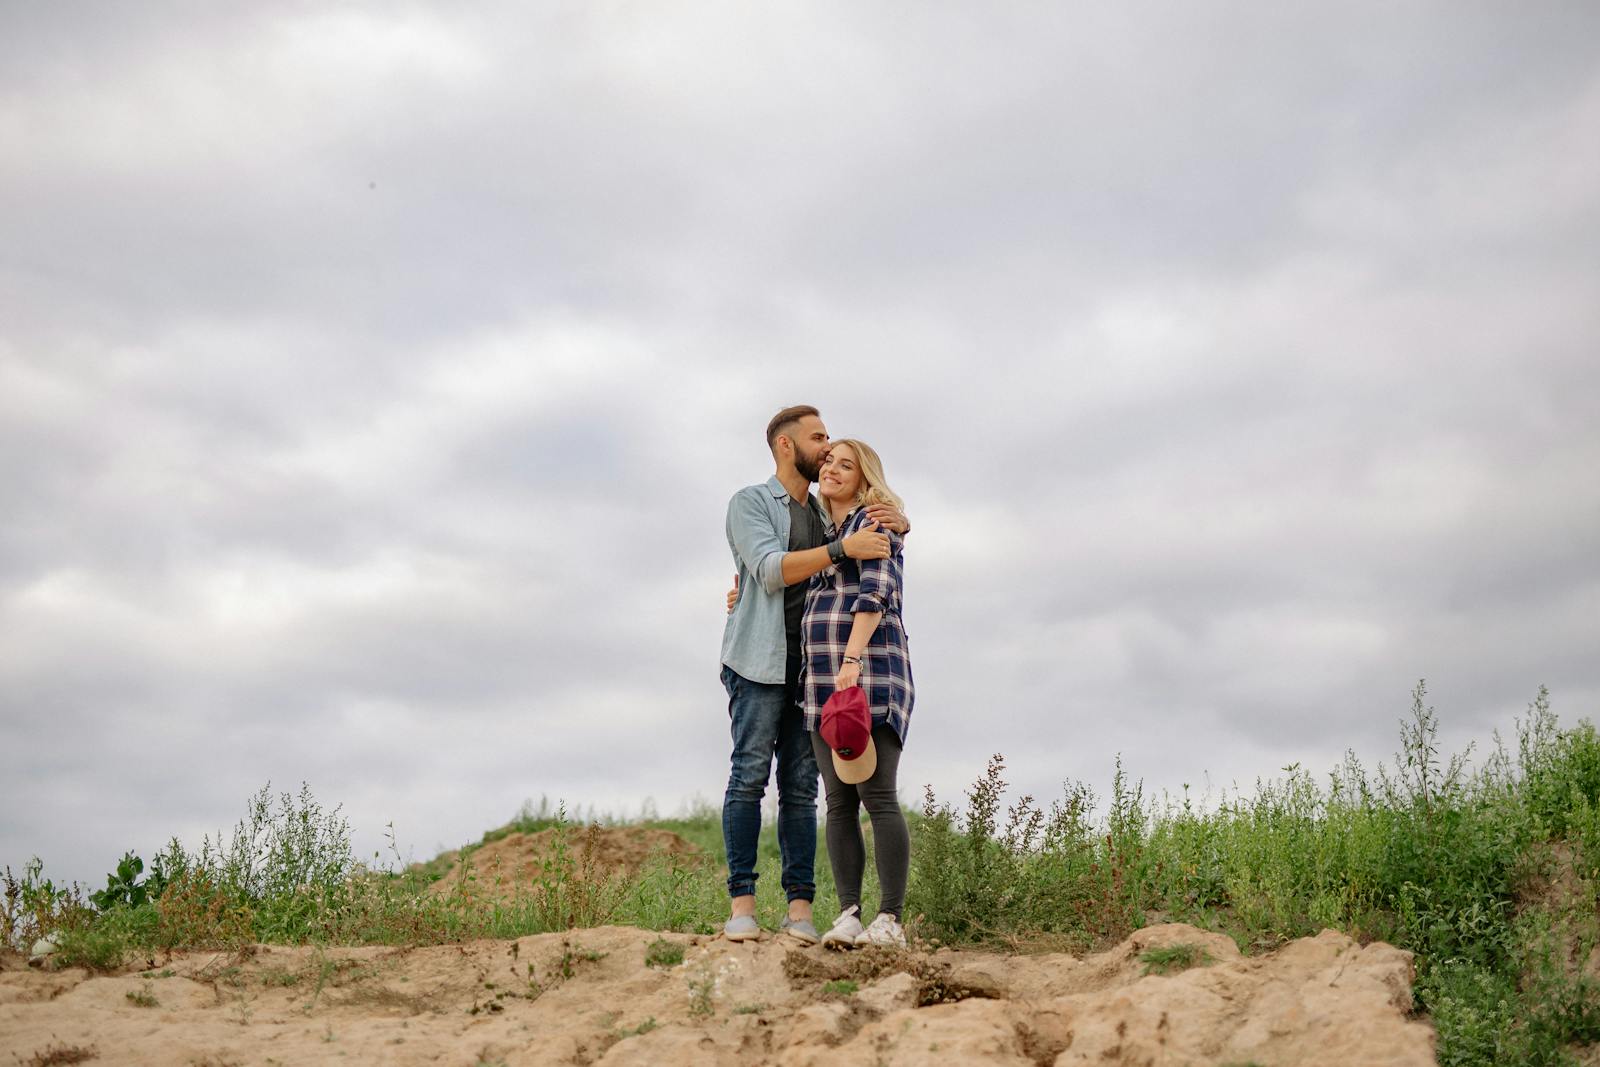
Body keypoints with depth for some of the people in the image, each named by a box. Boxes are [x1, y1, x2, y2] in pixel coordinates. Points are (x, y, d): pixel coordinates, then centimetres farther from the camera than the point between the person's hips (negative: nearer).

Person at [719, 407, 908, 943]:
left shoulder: (825, 515, 20)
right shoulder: (749, 502, 2)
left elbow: (885, 552, 21)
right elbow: (772, 570, -13)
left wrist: (897, 522, -3)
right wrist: (843, 548, -25)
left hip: (811, 665, 5)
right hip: (760, 661, -5)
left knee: (801, 787, 0)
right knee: (749, 775, -9)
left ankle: (800, 908, -1)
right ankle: (741, 903, -7)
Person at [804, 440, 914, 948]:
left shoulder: (874, 523, 1)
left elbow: (873, 594, -14)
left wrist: (853, 659, -25)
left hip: (870, 673, -8)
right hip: (825, 681, 8)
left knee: (878, 797, -11)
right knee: (839, 803, 2)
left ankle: (890, 921, -10)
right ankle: (849, 914, 3)